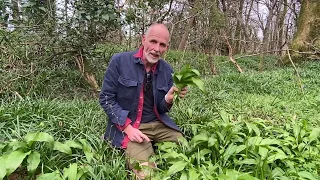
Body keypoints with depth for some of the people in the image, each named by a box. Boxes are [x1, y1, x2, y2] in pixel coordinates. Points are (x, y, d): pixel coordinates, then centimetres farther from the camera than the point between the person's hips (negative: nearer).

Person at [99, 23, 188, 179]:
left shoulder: (167, 70, 3)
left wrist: (169, 98, -17)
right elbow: (106, 98, -8)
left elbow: (161, 110, 7)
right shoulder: (120, 61, -11)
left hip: (158, 124, 5)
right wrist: (127, 126, -16)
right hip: (127, 125, -4)